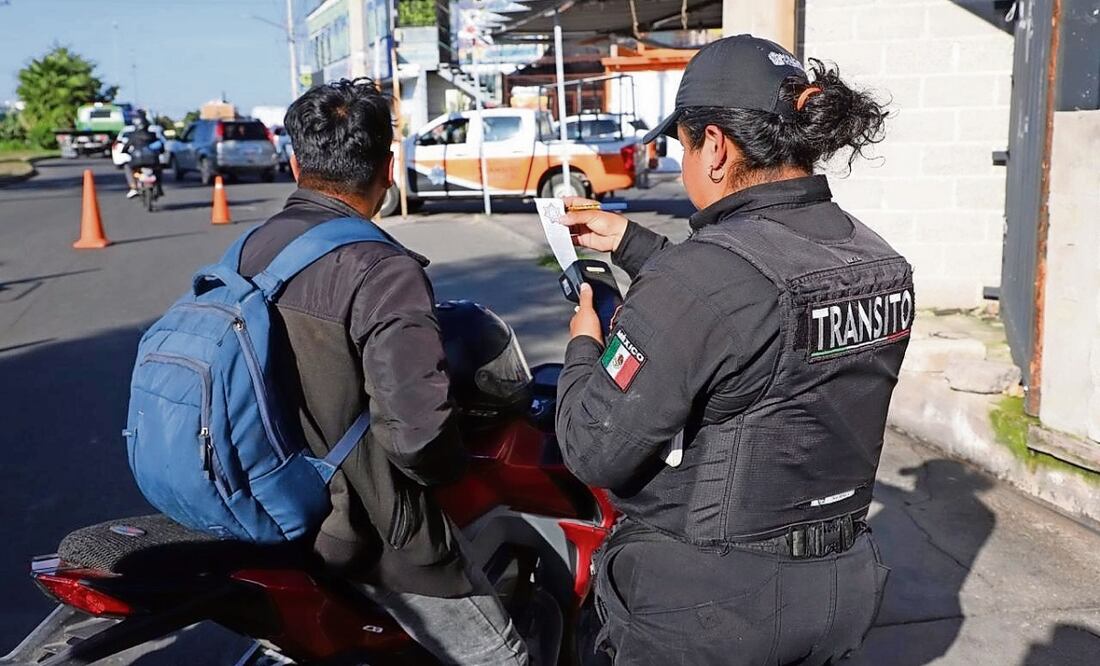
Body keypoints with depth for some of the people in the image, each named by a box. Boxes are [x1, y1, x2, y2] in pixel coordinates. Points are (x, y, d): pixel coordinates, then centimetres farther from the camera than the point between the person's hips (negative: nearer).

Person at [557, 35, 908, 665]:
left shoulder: (704, 272, -27)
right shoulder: (882, 265, -1)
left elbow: (596, 451, -22)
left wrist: (584, 348, -4)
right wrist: (631, 243, 17)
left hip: (706, 603, -7)